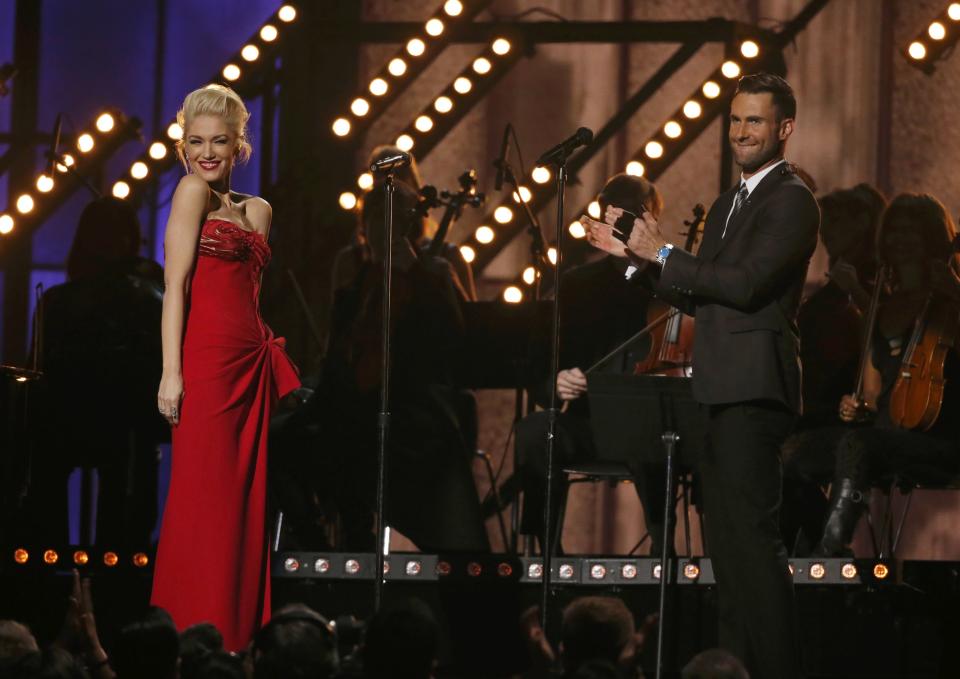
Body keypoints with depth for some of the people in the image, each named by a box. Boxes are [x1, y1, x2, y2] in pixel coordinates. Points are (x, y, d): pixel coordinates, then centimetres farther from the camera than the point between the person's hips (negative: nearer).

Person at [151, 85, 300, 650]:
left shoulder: (258, 210, 18)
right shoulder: (193, 191, -1)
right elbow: (176, 285, -7)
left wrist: (276, 357, 10)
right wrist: (171, 371, -14)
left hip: (253, 363, 7)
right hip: (208, 358, -7)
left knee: (247, 498, 6)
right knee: (206, 497, -7)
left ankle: (239, 634, 9)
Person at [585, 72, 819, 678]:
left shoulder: (792, 201, -8)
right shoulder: (728, 205, 21)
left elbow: (746, 284, -19)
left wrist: (664, 254, -12)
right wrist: (638, 254, 11)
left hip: (754, 389, -10)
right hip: (721, 393, 10)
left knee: (753, 536, -13)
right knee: (728, 541, 12)